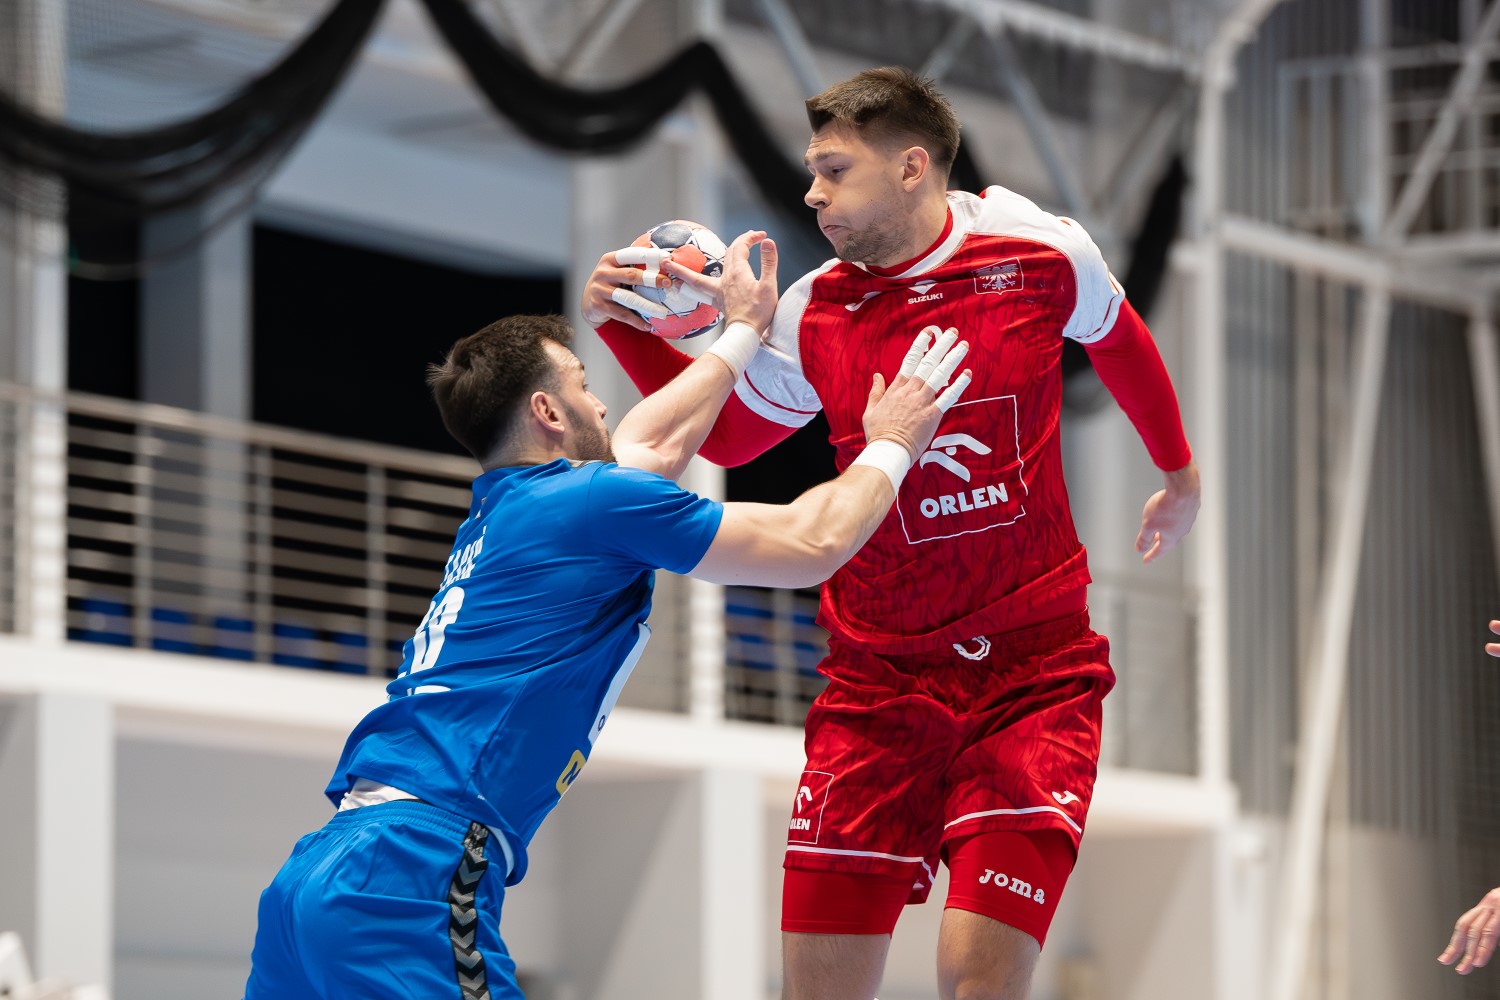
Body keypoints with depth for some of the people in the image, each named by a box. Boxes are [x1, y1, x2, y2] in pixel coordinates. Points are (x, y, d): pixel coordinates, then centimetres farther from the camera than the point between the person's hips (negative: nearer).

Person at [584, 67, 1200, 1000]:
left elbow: (1121, 341, 18)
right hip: (878, 684, 2)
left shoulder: (1042, 256, -5)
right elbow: (728, 433, 18)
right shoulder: (814, 313, 1)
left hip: (1032, 674, -2)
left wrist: (1181, 474, 32)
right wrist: (624, 325, 4)